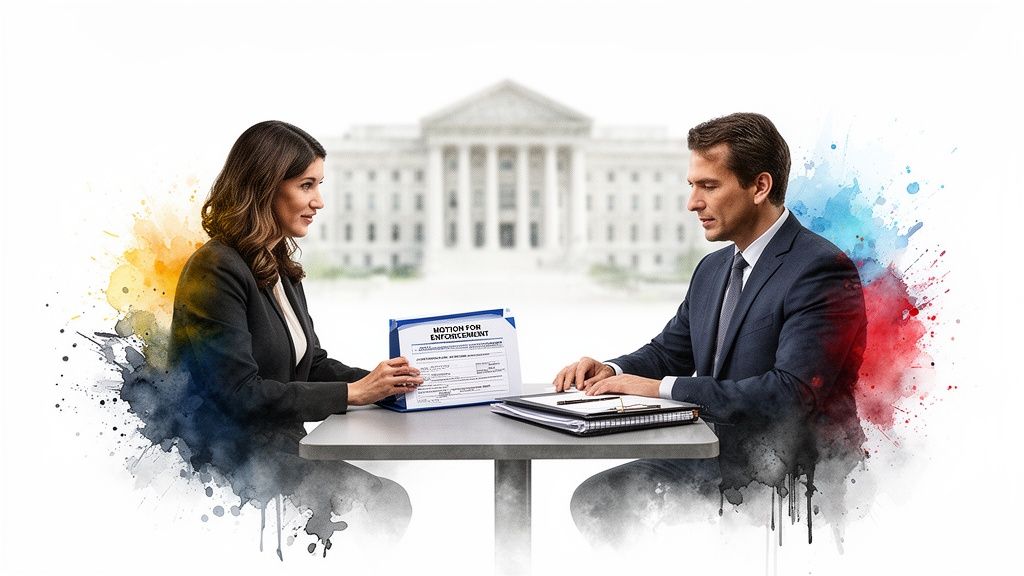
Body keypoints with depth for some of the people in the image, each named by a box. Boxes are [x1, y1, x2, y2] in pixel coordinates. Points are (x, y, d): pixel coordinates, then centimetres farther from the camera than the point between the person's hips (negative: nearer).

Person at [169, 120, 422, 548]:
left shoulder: (281, 268, 13)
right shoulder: (216, 271, -16)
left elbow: (312, 364, 16)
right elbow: (241, 394, -21)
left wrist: (382, 381, -2)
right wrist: (353, 393, -20)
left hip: (280, 447, 9)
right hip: (227, 460, -9)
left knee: (392, 502, -11)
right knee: (386, 505, -16)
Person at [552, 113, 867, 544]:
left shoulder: (821, 269, -16)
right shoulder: (712, 268, 13)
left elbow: (791, 392, -25)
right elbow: (669, 351, 21)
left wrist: (662, 388, -23)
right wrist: (611, 371, -2)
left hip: (789, 475, -8)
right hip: (715, 457, 8)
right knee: (592, 500, -5)